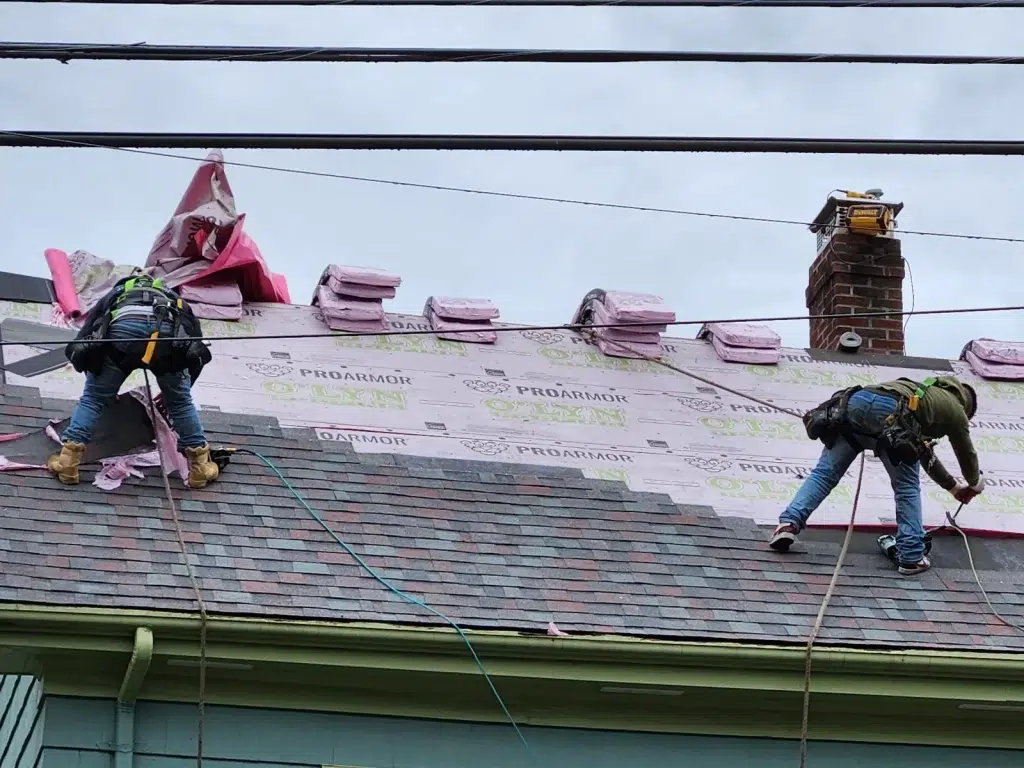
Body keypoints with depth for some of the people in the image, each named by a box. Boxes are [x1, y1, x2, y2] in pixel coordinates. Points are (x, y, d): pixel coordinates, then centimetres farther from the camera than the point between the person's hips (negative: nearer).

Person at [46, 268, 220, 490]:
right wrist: (178, 388, 46)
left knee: (93, 398, 14)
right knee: (181, 402, 20)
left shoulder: (113, 296, 42)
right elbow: (198, 353, 36)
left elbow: (80, 346, 33)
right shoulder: (173, 298, 44)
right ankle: (200, 467, 21)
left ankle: (68, 461, 6)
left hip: (123, 326, -1)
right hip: (168, 331, 1)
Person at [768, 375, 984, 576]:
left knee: (824, 473, 7)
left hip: (855, 401, 5)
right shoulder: (956, 409, 30)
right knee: (907, 487, 11)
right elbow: (967, 454, 41)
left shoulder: (927, 390, 47)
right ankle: (911, 557, 7)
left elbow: (924, 452, 57)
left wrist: (952, 485, 66)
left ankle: (789, 524, -9)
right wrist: (975, 484, 63)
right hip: (890, 412, -5)